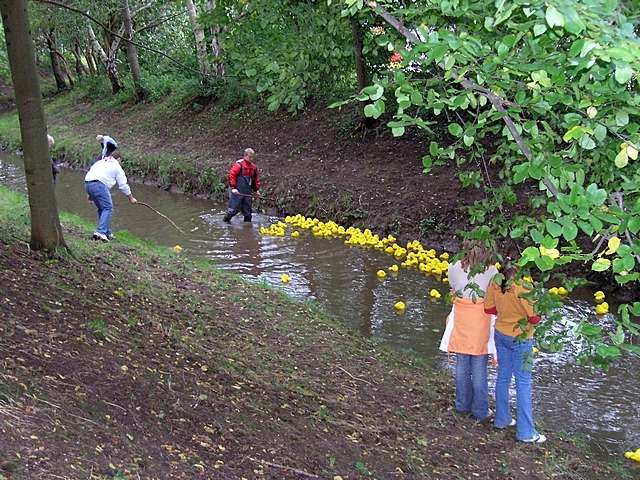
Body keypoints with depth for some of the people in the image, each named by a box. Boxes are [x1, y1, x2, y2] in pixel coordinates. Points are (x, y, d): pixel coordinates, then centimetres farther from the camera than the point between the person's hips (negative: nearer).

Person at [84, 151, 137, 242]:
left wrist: (90, 195, 30)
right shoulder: (116, 166, 12)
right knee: (108, 208, -5)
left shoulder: (100, 162, 32)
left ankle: (107, 233, 18)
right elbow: (123, 185, 12)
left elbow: (90, 173, 28)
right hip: (99, 184, -7)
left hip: (87, 183, 7)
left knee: (101, 208, 17)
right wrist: (131, 198, 23)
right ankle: (100, 232, -19)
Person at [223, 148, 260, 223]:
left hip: (247, 193, 6)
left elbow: (256, 179, 22)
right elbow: (231, 175, -13)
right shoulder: (239, 165, -10)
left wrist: (256, 190, 17)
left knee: (247, 210, 10)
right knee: (234, 209, -4)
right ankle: (225, 221, 12)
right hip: (237, 192, -6)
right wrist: (233, 188, -17)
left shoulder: (253, 167, 11)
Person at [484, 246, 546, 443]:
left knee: (503, 377, 20)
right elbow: (534, 318, -23)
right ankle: (525, 432, 14)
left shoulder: (495, 284, -9)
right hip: (520, 339, -6)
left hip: (501, 334, 6)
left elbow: (489, 308, 3)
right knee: (523, 383, 5)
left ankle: (502, 419, 34)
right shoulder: (523, 289, -28)